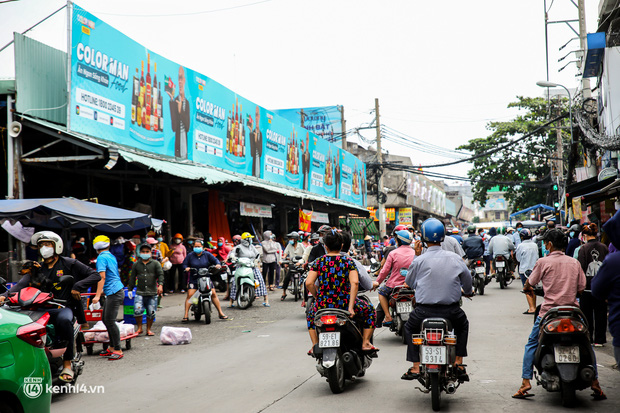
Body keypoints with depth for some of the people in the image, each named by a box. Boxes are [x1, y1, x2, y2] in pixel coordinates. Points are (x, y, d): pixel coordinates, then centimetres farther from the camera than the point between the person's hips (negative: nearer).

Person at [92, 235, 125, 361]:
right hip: (112, 292, 9)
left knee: (110, 321, -8)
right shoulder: (111, 256, 17)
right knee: (105, 319, 14)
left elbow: (102, 277, -20)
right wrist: (103, 290, 43)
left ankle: (118, 350, -5)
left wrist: (97, 295, -22)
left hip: (114, 293, -9)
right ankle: (112, 348, 20)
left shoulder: (102, 258, -10)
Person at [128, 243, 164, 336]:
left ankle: (148, 329, 17)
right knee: (137, 310, -14)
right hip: (140, 293, 1)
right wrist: (129, 289, 12)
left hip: (152, 293, -1)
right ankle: (139, 328, 4)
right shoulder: (136, 264, 13)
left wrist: (160, 285, -18)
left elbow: (160, 275, -2)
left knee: (151, 312, 1)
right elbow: (132, 278, 17)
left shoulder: (155, 264, 7)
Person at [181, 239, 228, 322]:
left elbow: (215, 260, 2)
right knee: (190, 295, -14)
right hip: (193, 279, -1)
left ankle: (221, 313, 7)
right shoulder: (190, 255, 5)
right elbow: (184, 264, 6)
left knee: (213, 294, -4)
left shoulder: (207, 254, 6)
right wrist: (186, 268, -15)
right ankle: (185, 315, -9)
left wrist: (217, 264, -19)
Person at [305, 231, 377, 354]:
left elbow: (308, 283, -8)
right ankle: (365, 342, 15)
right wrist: (351, 307, -13)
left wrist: (318, 298, 8)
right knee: (369, 310, 25)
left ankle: (315, 345, 25)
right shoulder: (348, 261, 0)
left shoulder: (318, 262, 1)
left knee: (310, 315, 36)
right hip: (344, 303, -1)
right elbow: (354, 283, -14)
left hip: (323, 305, 1)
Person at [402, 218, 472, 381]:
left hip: (424, 310, -2)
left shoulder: (419, 261, -7)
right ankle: (459, 364, 25)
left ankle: (415, 368, 19)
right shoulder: (455, 258, 0)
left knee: (409, 328, 28)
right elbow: (467, 279, 12)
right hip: (451, 310, 2)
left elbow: (409, 282, 7)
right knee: (463, 325, 34)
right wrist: (468, 292, 36)